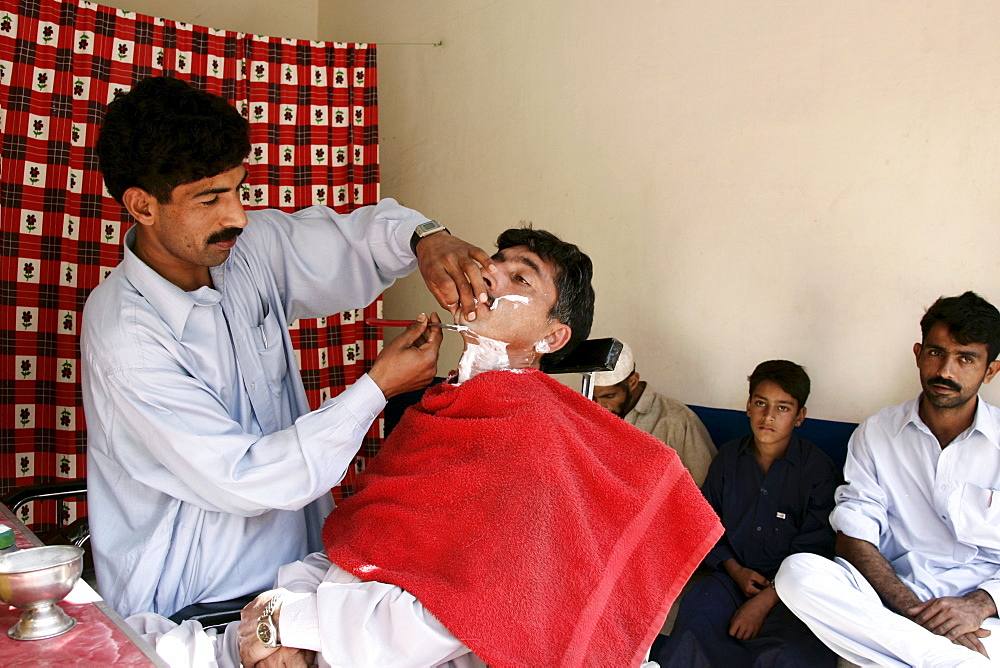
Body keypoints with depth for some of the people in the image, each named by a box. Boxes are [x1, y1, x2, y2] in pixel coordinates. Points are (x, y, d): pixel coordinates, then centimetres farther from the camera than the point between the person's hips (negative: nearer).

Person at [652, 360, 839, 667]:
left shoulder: (818, 468, -3)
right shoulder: (728, 457, 9)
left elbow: (813, 551, -7)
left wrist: (764, 601, -16)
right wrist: (735, 570, -2)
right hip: (733, 575, 2)